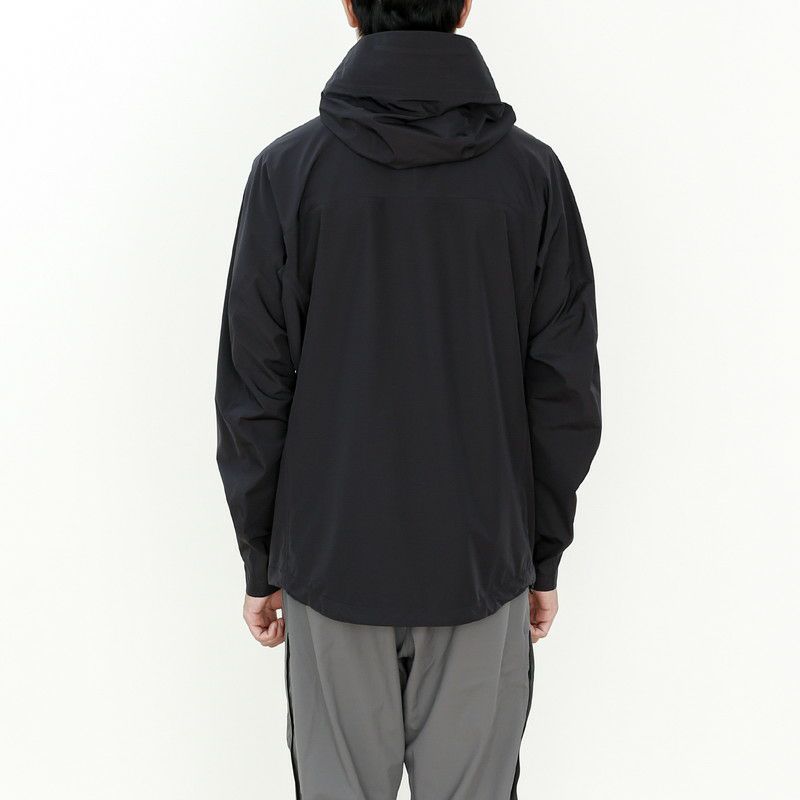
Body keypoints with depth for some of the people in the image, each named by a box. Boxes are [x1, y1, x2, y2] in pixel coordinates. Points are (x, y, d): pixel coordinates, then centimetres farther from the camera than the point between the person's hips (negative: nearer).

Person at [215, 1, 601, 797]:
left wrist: (260, 562, 5)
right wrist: (544, 556, 8)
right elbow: (566, 394, -3)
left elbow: (254, 394, -6)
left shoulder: (288, 170, -8)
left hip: (331, 560, 0)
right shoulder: (532, 172, -5)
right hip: (483, 563, 1)